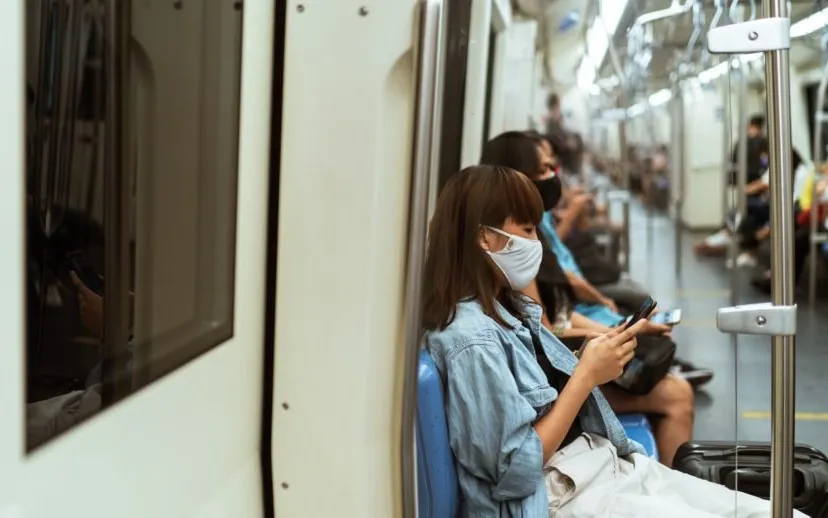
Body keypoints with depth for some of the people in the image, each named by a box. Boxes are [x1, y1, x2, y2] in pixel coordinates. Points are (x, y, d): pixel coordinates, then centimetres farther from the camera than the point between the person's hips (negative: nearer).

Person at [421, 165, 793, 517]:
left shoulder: (509, 309, 11)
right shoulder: (471, 338, -19)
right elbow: (517, 472, -20)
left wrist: (597, 363, -4)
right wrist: (587, 375, -16)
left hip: (611, 465, 9)